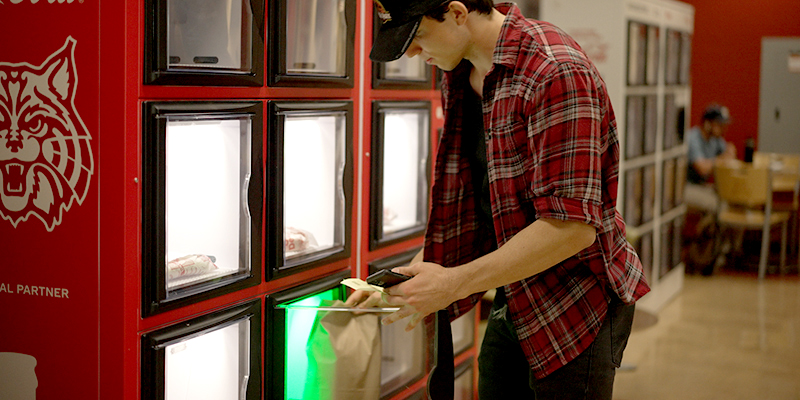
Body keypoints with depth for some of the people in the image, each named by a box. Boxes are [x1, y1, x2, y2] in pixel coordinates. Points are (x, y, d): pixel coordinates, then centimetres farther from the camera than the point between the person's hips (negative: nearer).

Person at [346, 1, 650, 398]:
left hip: (576, 308, -8)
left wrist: (455, 282, -24)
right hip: (511, 304, 8)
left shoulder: (557, 74, -24)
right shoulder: (459, 76, 4)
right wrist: (407, 278, 6)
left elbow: (572, 225, -28)